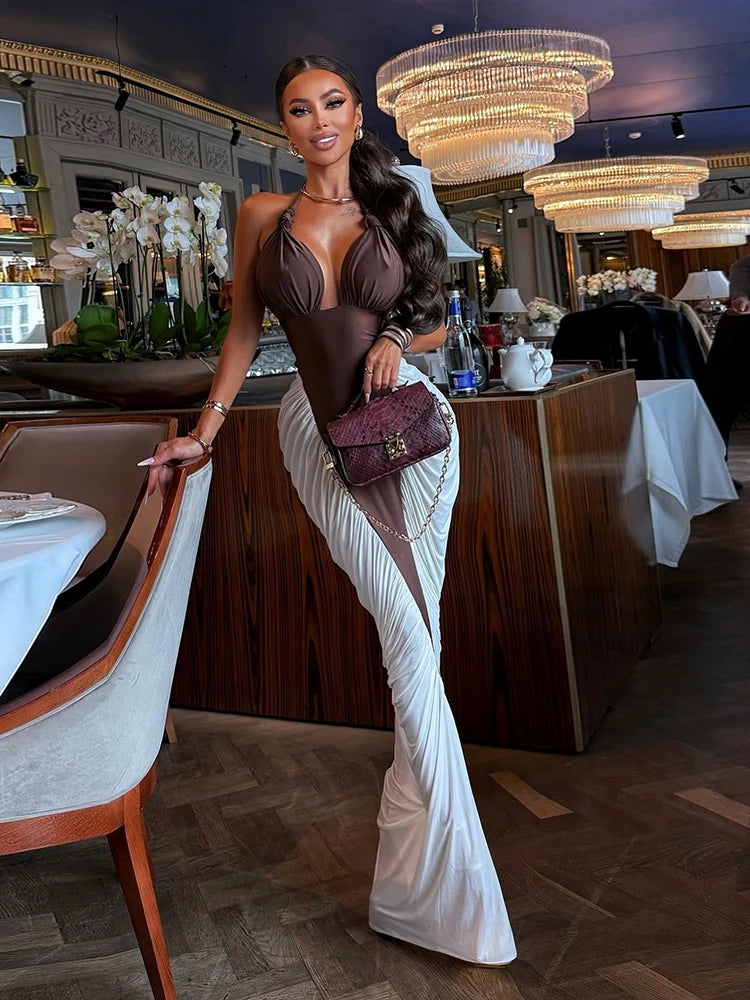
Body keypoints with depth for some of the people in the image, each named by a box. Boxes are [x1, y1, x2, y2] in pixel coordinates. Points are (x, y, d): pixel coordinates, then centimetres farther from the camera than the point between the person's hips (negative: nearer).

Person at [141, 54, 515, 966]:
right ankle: (449, 875, 1)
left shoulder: (393, 210, 8)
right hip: (320, 431, -2)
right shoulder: (262, 216, 6)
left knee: (415, 634, 3)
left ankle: (417, 867, 21)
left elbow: (436, 322, 15)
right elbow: (243, 331, 9)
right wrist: (203, 433, 6)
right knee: (407, 635, -10)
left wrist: (399, 341, -6)